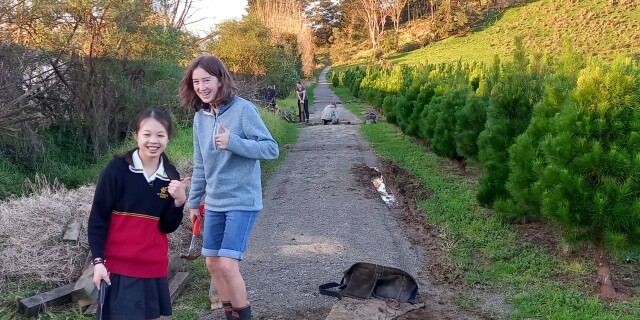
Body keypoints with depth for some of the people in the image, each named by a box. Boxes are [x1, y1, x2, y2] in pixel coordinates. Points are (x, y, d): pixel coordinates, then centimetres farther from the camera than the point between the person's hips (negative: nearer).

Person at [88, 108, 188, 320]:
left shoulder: (171, 176, 1)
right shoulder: (117, 169, -11)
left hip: (154, 267, 4)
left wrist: (179, 201, -14)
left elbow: (167, 227, 2)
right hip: (118, 266, -4)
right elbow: (97, 218, -7)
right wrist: (98, 261, -12)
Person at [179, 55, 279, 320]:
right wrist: (193, 201, 17)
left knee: (228, 265, -12)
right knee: (213, 263, 11)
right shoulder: (200, 117, 6)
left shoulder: (243, 109, -14)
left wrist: (233, 142, -30)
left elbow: (271, 149, -18)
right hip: (214, 203, 7)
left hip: (242, 201, -7)